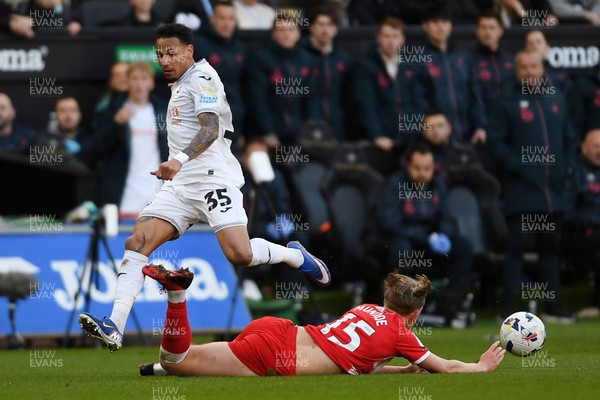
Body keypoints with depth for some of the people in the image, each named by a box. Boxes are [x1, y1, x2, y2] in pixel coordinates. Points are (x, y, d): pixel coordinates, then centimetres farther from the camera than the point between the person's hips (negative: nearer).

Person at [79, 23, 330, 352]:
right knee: (136, 243, -11)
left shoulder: (202, 79, -7)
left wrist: (180, 159, -38)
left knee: (240, 254, -22)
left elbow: (211, 129, -22)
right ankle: (114, 328, -19)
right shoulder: (179, 85, 21)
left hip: (213, 179, -8)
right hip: (181, 186, 8)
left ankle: (295, 255, 9)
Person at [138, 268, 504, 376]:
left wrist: (405, 369, 28)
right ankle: (177, 290, -22)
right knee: (175, 362, -10)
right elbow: (447, 368, 11)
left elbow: (360, 361, 35)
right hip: (278, 358, -8)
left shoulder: (368, 309, 21)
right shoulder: (399, 331, 2)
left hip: (277, 332, 8)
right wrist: (484, 366, 27)